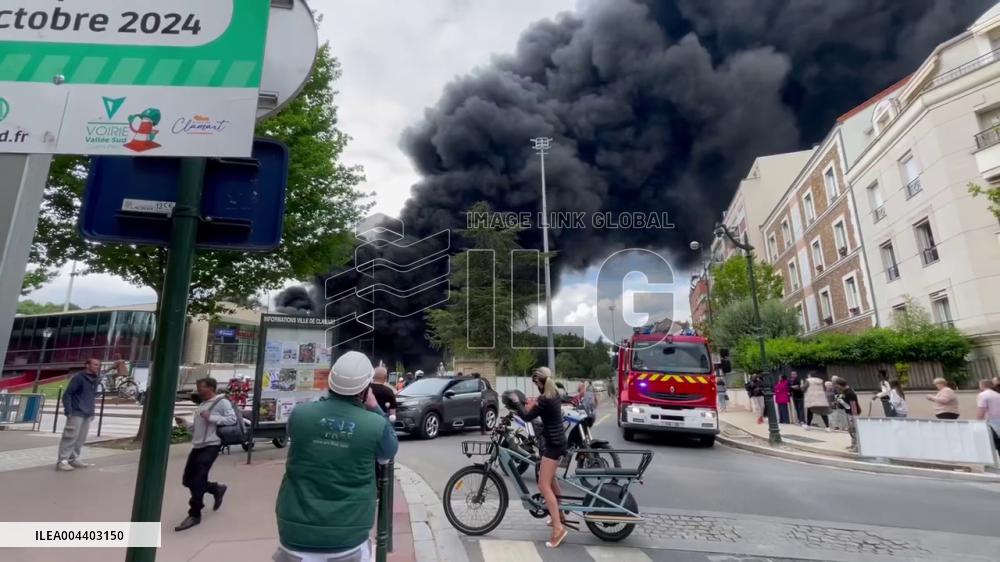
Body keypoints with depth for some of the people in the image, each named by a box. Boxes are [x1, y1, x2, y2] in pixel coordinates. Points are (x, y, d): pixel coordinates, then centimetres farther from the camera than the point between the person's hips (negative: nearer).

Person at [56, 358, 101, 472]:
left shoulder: (94, 380, 14)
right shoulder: (78, 377, -9)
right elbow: (67, 394, -11)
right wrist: (68, 410, -16)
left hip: (88, 414, 7)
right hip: (77, 413, -7)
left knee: (81, 438, 10)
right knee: (71, 436, -8)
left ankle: (74, 459, 18)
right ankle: (62, 461, -3)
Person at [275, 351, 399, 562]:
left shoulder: (299, 413, -10)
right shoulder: (376, 425, -15)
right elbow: (389, 452, 6)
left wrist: (326, 400, 15)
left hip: (297, 533, 1)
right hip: (348, 537, -1)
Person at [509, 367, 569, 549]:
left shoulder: (544, 400, -22)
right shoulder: (554, 394, 5)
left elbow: (527, 417, -15)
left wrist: (516, 402, -3)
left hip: (553, 444, -10)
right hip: (558, 441, 10)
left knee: (544, 485, -7)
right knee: (550, 478, 24)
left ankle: (558, 528, -9)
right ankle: (559, 514, 37)